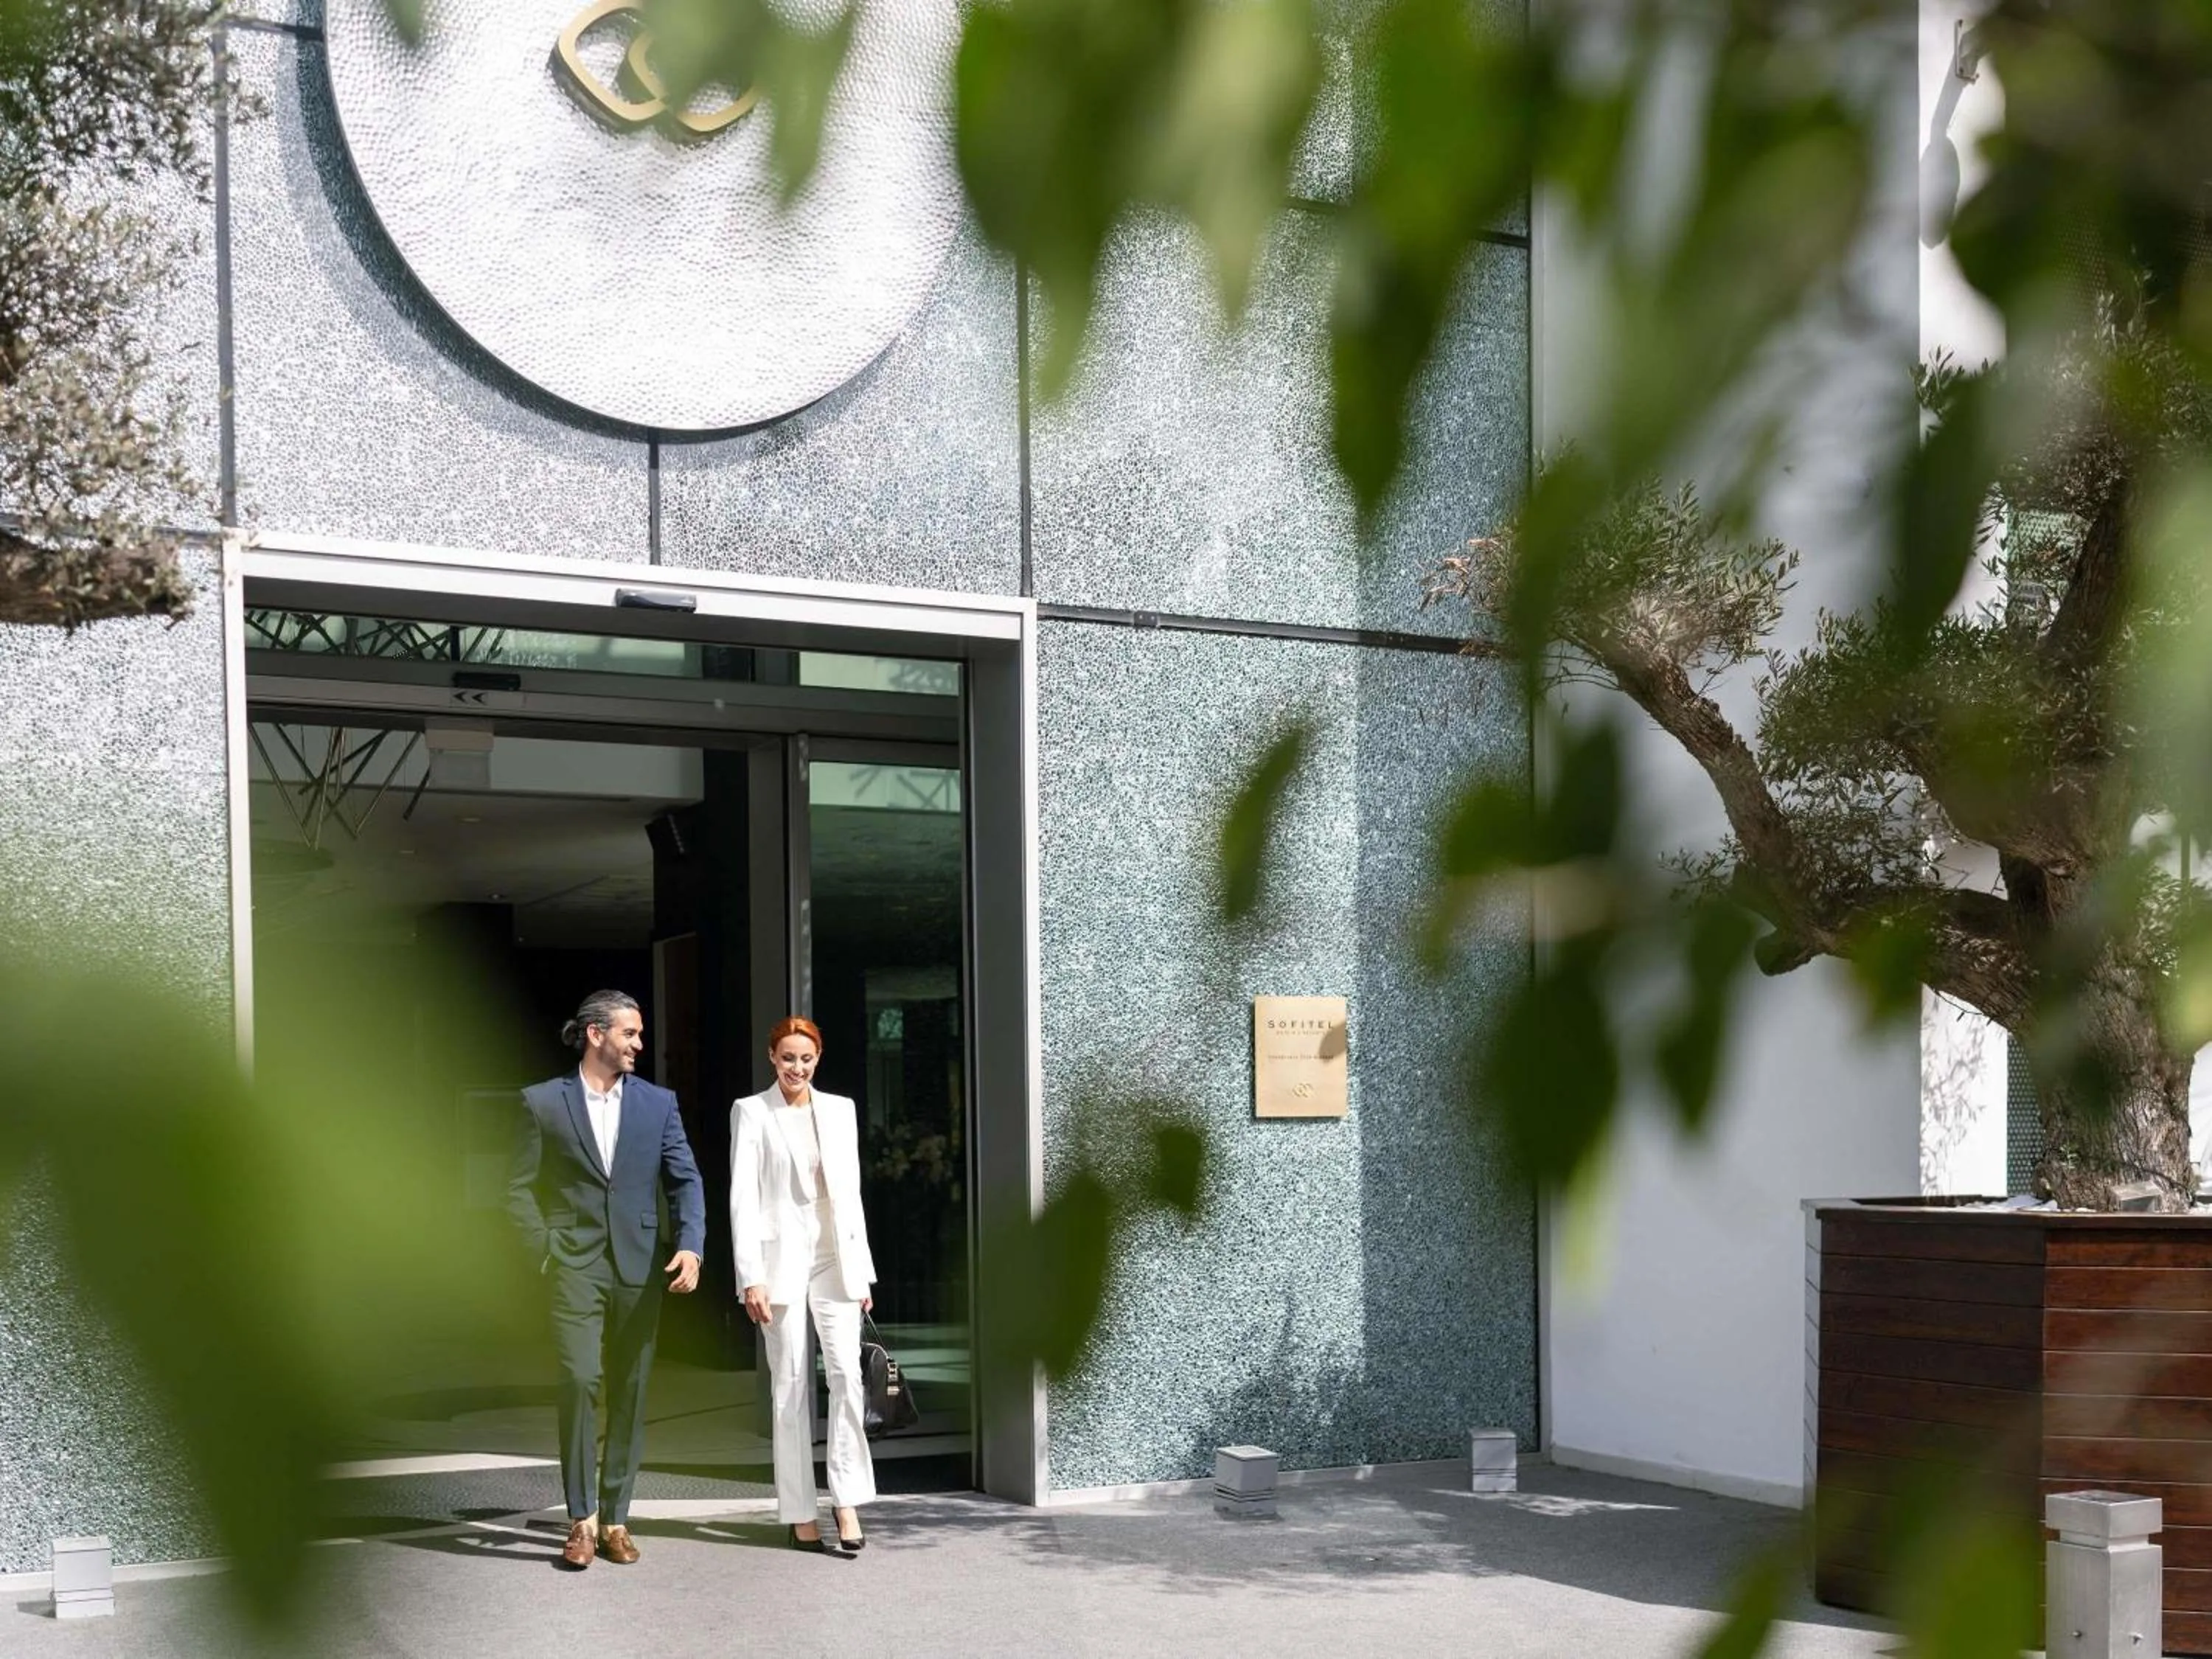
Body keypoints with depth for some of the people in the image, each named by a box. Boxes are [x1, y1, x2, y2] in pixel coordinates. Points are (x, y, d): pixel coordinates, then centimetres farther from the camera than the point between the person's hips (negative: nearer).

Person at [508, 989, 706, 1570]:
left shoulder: (658, 1102, 9)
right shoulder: (544, 1102, 3)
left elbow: (686, 1180, 6)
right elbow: (521, 1189, 5)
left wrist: (690, 1245, -8)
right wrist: (546, 1250, -5)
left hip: (639, 1268, 3)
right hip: (576, 1267, -3)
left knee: (630, 1392, 4)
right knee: (579, 1380, -14)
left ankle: (615, 1518, 13)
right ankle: (582, 1519, -5)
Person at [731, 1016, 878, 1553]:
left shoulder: (840, 1110, 11)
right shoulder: (751, 1112, 0)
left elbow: (852, 1192, 13)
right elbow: (742, 1198, -5)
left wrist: (863, 1270, 10)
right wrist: (751, 1277, -13)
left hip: (835, 1257, 3)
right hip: (781, 1257, -3)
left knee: (846, 1373, -9)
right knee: (790, 1384, 1)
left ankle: (848, 1502, -4)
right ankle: (801, 1513, 6)